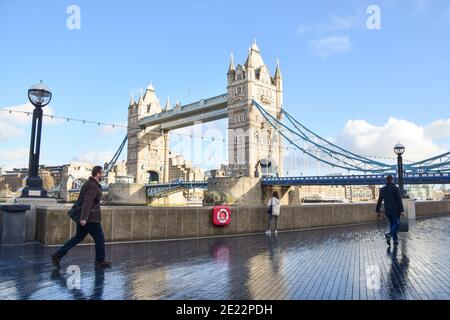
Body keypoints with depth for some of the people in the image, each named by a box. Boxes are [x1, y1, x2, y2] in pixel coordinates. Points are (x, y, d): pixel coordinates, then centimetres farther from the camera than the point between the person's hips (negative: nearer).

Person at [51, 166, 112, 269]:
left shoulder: (88, 184, 15)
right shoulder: (93, 186, -17)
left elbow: (81, 200, 24)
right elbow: (87, 202, -27)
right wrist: (84, 218, -32)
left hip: (83, 218, 10)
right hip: (91, 219, -10)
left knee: (78, 238, 15)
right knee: (99, 238, 3)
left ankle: (57, 255, 13)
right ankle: (100, 261, 13)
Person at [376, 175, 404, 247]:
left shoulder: (382, 189, 5)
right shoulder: (395, 188, -11)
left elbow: (379, 201, 7)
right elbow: (399, 200, -13)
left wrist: (378, 210, 12)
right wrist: (401, 210, -11)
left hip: (387, 211, 5)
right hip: (395, 211, -5)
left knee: (392, 224, 14)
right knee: (397, 224, 2)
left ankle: (395, 240, 15)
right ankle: (389, 235, -22)